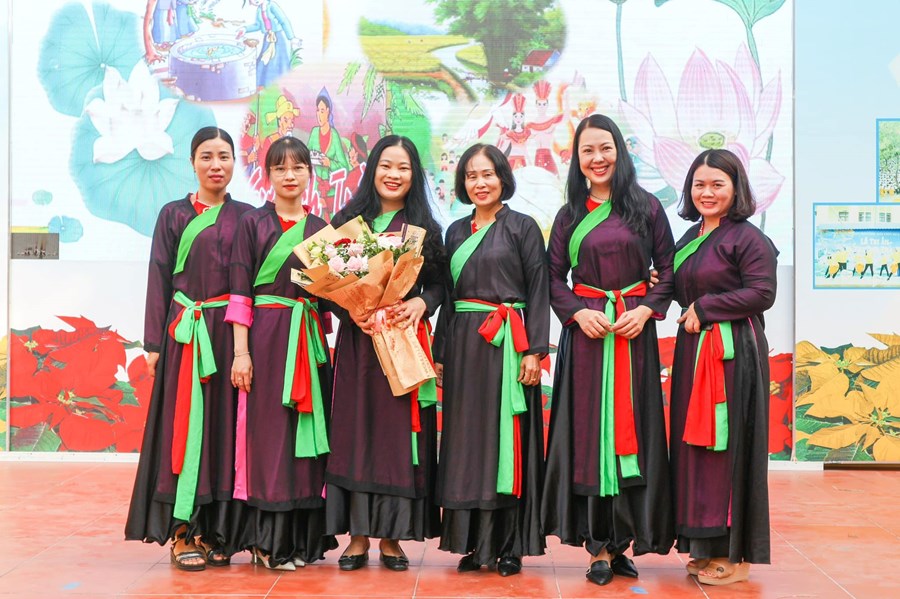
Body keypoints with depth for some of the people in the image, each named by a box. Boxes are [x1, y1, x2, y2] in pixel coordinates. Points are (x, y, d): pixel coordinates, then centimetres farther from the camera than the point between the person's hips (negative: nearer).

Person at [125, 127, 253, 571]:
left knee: (225, 425, 2)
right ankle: (183, 531, 3)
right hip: (186, 333, -1)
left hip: (232, 333, 1)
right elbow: (159, 280, 4)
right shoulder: (174, 215, 7)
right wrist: (154, 343, -3)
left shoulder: (246, 217, 10)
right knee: (185, 423, -2)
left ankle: (216, 531, 10)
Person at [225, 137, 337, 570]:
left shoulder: (320, 228, 13)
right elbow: (240, 291, -4)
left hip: (310, 340, 4)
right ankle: (270, 539, 4)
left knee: (309, 429, 4)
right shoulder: (253, 223, 2)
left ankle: (305, 537, 13)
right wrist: (241, 351, -11)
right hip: (266, 336, -4)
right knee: (269, 430, -4)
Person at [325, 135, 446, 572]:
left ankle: (391, 536, 8)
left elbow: (438, 284, 7)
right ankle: (357, 536, 6)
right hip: (356, 340, 0)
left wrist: (421, 303, -13)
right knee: (354, 429, -1)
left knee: (399, 431, 0)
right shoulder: (347, 220, 8)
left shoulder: (424, 227, 9)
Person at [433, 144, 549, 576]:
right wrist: (440, 353, 11)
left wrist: (534, 350, -12)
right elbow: (448, 295, 16)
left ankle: (509, 545, 4)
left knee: (505, 437, -3)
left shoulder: (523, 227, 1)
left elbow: (538, 291, -4)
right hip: (464, 345, 5)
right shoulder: (456, 232, 15)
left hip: (507, 343, -5)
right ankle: (473, 541, 11)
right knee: (467, 438, 4)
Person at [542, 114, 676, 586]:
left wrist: (646, 310, -10)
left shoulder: (646, 208, 4)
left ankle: (622, 541, 11)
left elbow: (667, 269, 4)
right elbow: (554, 278, 8)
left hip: (634, 332, -1)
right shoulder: (570, 215, 9)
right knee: (588, 431, -1)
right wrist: (579, 312, -9)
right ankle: (600, 546, 6)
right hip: (585, 332, 1)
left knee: (632, 429, 1)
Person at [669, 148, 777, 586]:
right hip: (692, 351, 8)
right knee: (694, 445, 9)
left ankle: (734, 554, 4)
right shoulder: (689, 239, 16)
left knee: (727, 446, -5)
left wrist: (704, 308, -13)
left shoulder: (748, 238, -8)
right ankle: (705, 545, 19)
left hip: (733, 352, -8)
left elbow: (762, 293, -16)